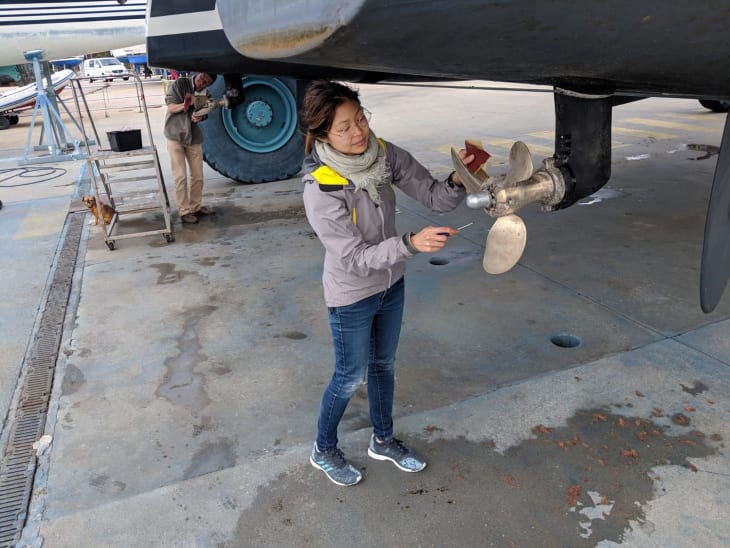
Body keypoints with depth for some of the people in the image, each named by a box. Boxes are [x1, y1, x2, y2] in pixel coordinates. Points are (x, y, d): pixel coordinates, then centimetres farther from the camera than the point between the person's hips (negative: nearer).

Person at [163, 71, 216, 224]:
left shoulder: (205, 94, 3)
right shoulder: (179, 84, -9)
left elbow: (202, 115, -1)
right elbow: (170, 107, -11)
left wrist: (198, 117, -26)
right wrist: (184, 105, -32)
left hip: (194, 138, 4)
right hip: (175, 136, -4)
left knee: (198, 176, 8)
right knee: (180, 176, -6)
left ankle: (195, 207, 23)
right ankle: (184, 211, 0)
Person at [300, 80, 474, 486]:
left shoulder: (385, 154, -13)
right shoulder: (320, 188, -28)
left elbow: (434, 197, -12)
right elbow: (356, 259, -28)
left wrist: (458, 182, -33)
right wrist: (411, 244, -41)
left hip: (391, 284, 6)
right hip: (352, 298, -5)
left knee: (384, 366, 22)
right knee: (351, 378, 12)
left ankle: (383, 440, 47)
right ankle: (324, 450, 40)